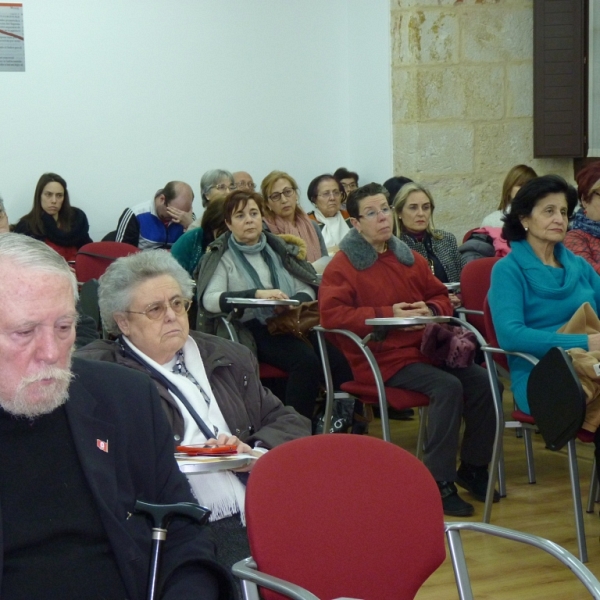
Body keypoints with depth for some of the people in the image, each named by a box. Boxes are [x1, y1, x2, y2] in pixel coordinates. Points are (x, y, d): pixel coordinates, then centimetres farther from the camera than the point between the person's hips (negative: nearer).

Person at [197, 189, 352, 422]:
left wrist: (294, 303, -10)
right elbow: (209, 299, -12)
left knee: (339, 358, -24)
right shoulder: (221, 256, 5)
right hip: (253, 329, -4)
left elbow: (307, 289, 14)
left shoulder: (276, 248, 20)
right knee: (305, 360, -33)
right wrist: (256, 294, -24)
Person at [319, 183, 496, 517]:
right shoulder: (343, 265, -1)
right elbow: (331, 314, -13)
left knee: (482, 381, -14)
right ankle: (439, 482, -23)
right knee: (447, 386, -29)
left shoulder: (410, 259, 19)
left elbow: (441, 296, 27)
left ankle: (473, 467, 4)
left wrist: (430, 310, 1)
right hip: (379, 358, -7)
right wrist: (387, 314, -16)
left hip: (423, 348, 7)